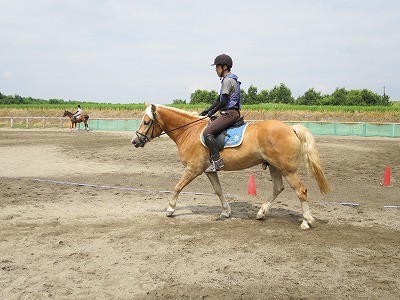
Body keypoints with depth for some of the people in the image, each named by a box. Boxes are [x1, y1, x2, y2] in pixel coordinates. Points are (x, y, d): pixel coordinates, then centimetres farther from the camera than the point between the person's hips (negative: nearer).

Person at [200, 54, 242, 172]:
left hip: (229, 113, -11)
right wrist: (207, 110, 16)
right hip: (232, 112, 11)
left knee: (207, 132, -20)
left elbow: (223, 101, -18)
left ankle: (217, 161, -25)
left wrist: (212, 112, -7)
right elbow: (219, 99, 23)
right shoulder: (230, 79, 21)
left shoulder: (228, 80, -12)